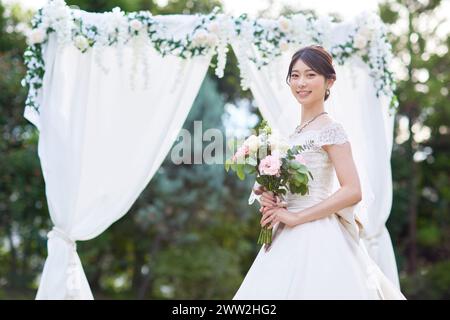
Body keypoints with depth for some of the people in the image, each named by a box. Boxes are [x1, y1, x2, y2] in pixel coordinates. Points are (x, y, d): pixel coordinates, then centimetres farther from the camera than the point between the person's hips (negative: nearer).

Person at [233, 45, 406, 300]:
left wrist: (296, 216, -16)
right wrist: (270, 197, -1)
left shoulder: (330, 130, -10)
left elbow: (352, 192, -18)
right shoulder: (297, 132, 12)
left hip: (316, 238, -7)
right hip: (291, 238, 7)